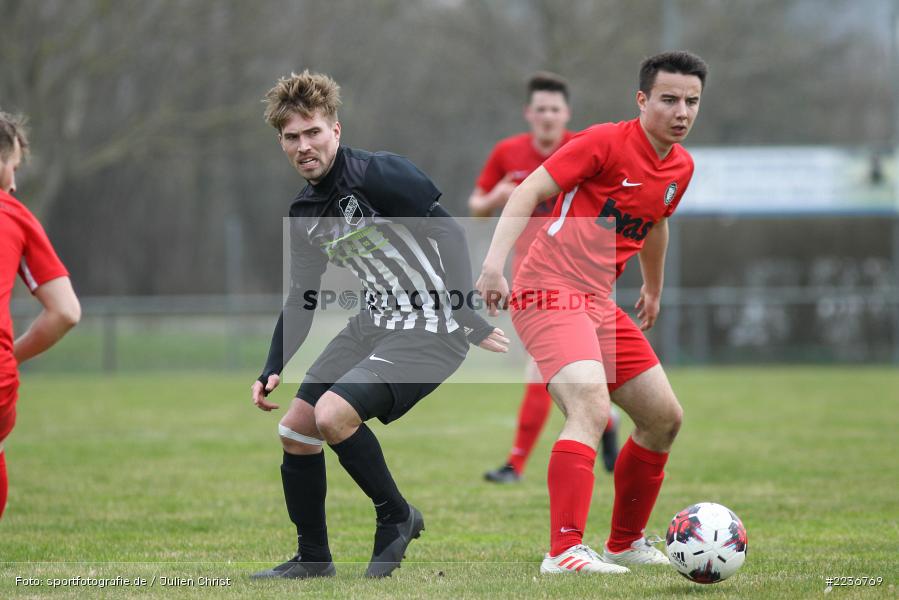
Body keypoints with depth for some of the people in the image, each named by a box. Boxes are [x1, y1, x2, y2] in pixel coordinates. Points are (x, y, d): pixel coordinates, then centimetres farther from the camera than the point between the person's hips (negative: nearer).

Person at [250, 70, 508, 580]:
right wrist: (273, 370, 9)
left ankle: (397, 517, -1)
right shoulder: (305, 213, 8)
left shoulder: (380, 175, -16)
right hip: (375, 324, 9)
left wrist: (468, 318, -23)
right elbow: (302, 298, 18)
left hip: (429, 334, -9)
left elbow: (449, 235, -19)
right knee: (295, 431, 6)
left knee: (333, 415, -24)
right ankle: (313, 558, 22)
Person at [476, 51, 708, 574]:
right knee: (592, 409, -27)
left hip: (599, 305, 9)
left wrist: (653, 289, 44)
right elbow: (530, 191, -17)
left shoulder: (682, 167, 11)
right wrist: (495, 262, -28)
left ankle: (627, 542, 27)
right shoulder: (606, 142, -13)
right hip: (550, 293, -9)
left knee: (665, 417, 12)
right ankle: (565, 550, -31)